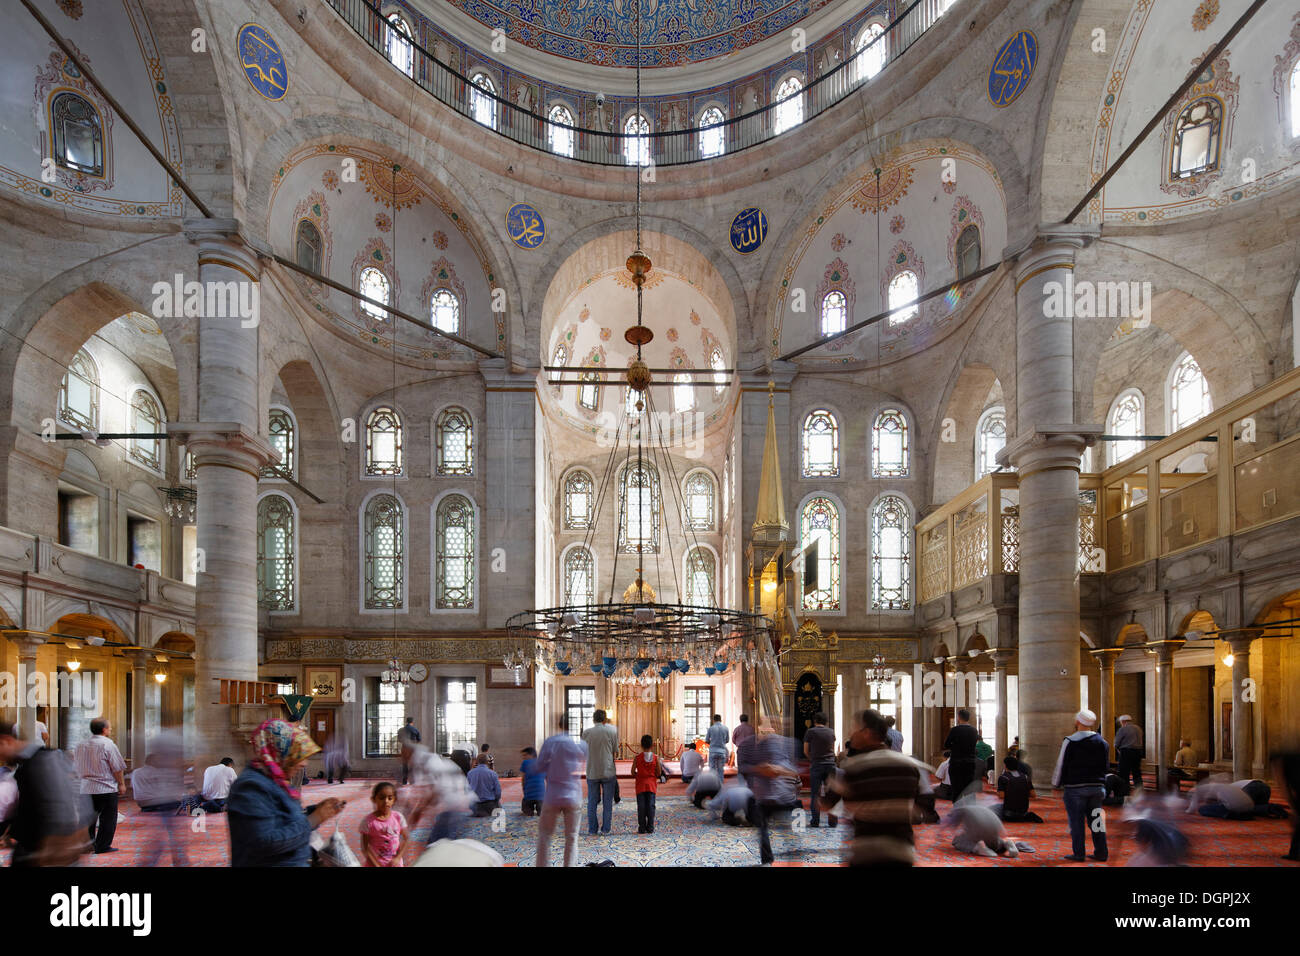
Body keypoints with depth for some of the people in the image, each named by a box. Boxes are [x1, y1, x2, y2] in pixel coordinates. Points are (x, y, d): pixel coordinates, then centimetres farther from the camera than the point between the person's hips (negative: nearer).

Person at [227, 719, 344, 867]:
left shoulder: (275, 781, 10)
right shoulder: (252, 787, -21)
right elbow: (265, 842, -27)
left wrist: (315, 810, 1)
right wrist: (313, 820, -21)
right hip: (268, 863, -9)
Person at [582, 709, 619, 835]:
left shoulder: (586, 732, -3)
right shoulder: (612, 730, -6)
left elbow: (584, 750, 5)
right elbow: (615, 750, 0)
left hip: (592, 772, 1)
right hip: (608, 771, -1)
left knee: (592, 801, 10)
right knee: (607, 802, 8)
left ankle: (592, 830, 10)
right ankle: (606, 829, 8)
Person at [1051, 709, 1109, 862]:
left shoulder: (1070, 741, -10)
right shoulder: (1102, 742, 7)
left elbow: (1061, 766, -7)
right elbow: (1106, 766, 14)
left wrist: (1057, 784, 5)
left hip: (1075, 788, -5)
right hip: (1097, 787, 5)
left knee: (1076, 821, 1)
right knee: (1096, 820, 12)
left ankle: (1078, 854, 2)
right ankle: (1101, 853, 13)